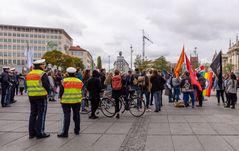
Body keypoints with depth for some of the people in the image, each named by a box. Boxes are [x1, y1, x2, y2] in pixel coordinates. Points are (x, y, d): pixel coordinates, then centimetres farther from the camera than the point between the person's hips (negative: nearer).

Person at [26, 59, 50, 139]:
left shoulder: (29, 74, 11)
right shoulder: (42, 74, -11)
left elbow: (28, 86, 13)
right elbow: (47, 85, -13)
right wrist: (46, 93, 4)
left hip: (31, 96, 7)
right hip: (41, 96, -7)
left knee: (33, 114, 13)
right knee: (41, 114, 0)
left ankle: (32, 133, 18)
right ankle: (40, 133, 2)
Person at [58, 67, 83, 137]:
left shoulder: (64, 81, -6)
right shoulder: (79, 81, 3)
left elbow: (61, 91, 0)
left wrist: (60, 97, 14)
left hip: (66, 101, -2)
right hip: (77, 101, 3)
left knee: (67, 116, 0)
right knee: (76, 115, 13)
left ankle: (65, 132, 0)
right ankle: (77, 130, 23)